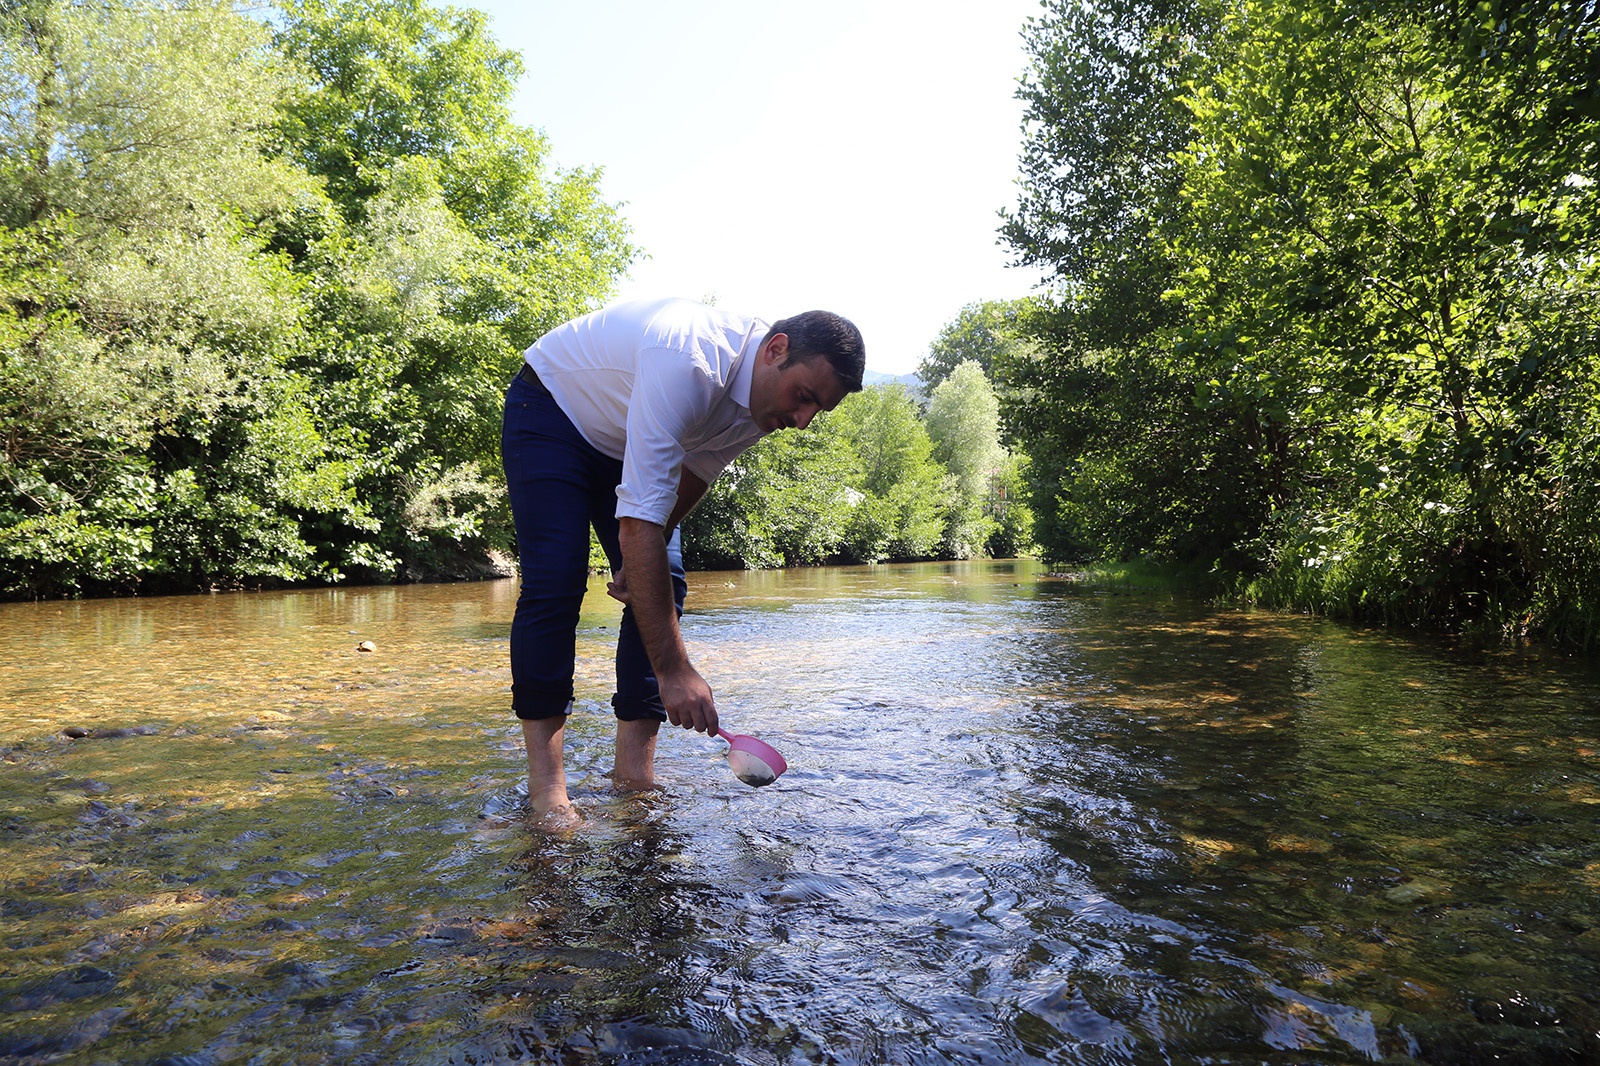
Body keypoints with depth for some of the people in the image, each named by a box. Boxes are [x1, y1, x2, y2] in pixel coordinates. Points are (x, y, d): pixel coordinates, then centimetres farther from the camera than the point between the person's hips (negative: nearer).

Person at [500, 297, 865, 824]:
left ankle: (634, 768, -5)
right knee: (555, 580, -21)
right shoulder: (687, 364, -42)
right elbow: (638, 522, -45)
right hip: (550, 409, -7)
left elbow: (693, 473, 1)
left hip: (623, 441, 7)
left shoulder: (765, 392, -15)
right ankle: (544, 779, -13)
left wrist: (646, 556, -10)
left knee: (662, 584, -8)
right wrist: (673, 669, -46)